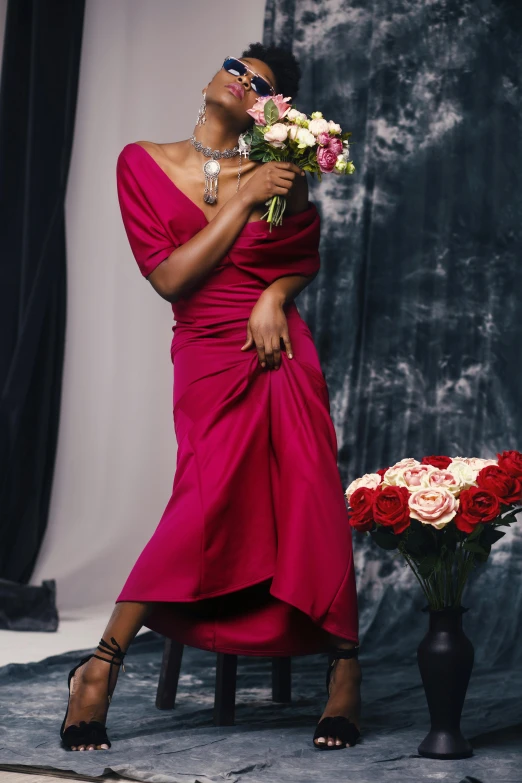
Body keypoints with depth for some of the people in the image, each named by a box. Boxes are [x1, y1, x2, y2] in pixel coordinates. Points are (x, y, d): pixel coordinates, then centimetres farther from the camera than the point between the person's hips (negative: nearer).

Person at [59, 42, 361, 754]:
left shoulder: (278, 174, 6)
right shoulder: (143, 164, 3)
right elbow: (169, 276, -6)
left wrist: (275, 295, -2)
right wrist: (243, 201, -10)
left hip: (279, 349, 2)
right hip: (209, 355, -2)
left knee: (311, 498, -11)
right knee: (210, 500, -20)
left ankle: (344, 669, -2)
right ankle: (101, 667, -13)